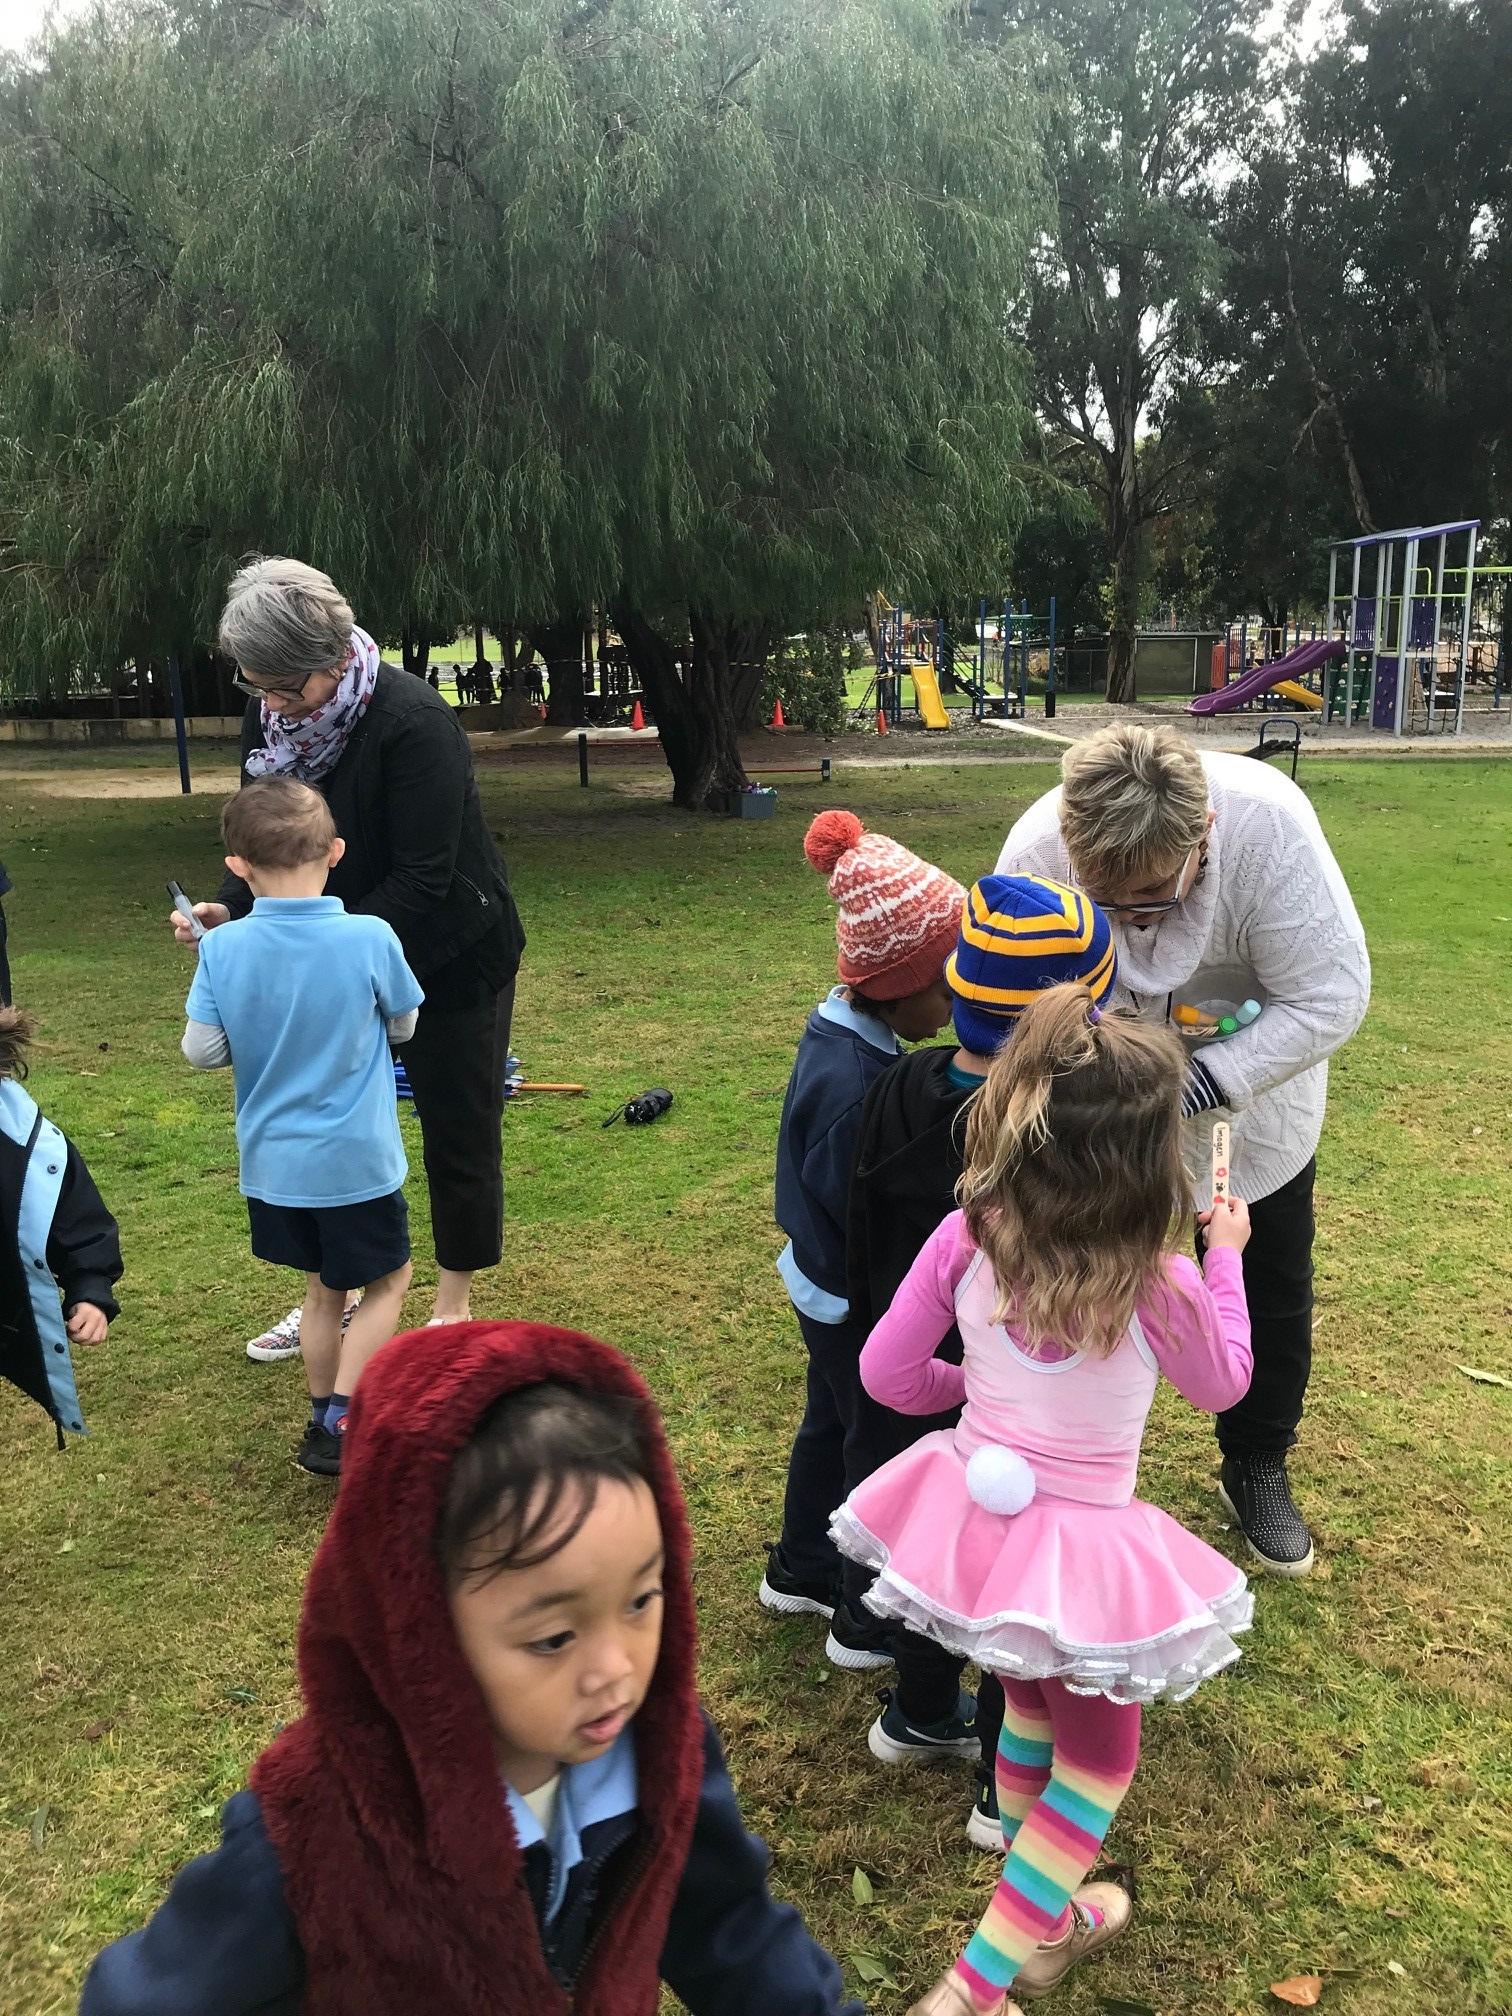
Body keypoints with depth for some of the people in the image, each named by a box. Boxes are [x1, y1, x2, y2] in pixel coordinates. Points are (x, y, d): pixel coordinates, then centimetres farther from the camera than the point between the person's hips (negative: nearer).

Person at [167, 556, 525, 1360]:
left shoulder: (411, 721, -28)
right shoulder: (269, 716, -7)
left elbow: (420, 878, -28)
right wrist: (227, 906, -16)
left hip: (449, 957, -6)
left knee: (456, 1131, 6)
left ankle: (453, 1311, 23)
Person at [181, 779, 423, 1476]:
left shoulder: (221, 948, -12)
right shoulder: (370, 939, -18)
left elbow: (202, 1052, -7)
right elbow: (403, 1026, -2)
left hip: (271, 1163, 4)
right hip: (357, 1160, -3)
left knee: (323, 1289, 21)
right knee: (386, 1283, 16)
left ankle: (325, 1417, 32)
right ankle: (340, 1423, 7)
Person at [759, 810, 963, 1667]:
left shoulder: (842, 1033, -3)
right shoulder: (851, 1084, -33)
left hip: (827, 1284, 9)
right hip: (860, 1301, -9)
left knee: (832, 1423, 25)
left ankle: (802, 1571, 45)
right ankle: (868, 1621, 27)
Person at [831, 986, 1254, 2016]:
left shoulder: (965, 1241, -16)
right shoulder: (1160, 1286, -24)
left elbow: (888, 1374, -4)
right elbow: (1223, 1385, -1)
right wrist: (1227, 1257, 11)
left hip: (975, 1513, 5)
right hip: (1081, 1550, -4)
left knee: (1030, 1712, 28)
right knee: (1098, 1763, 19)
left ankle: (1044, 1927, 49)